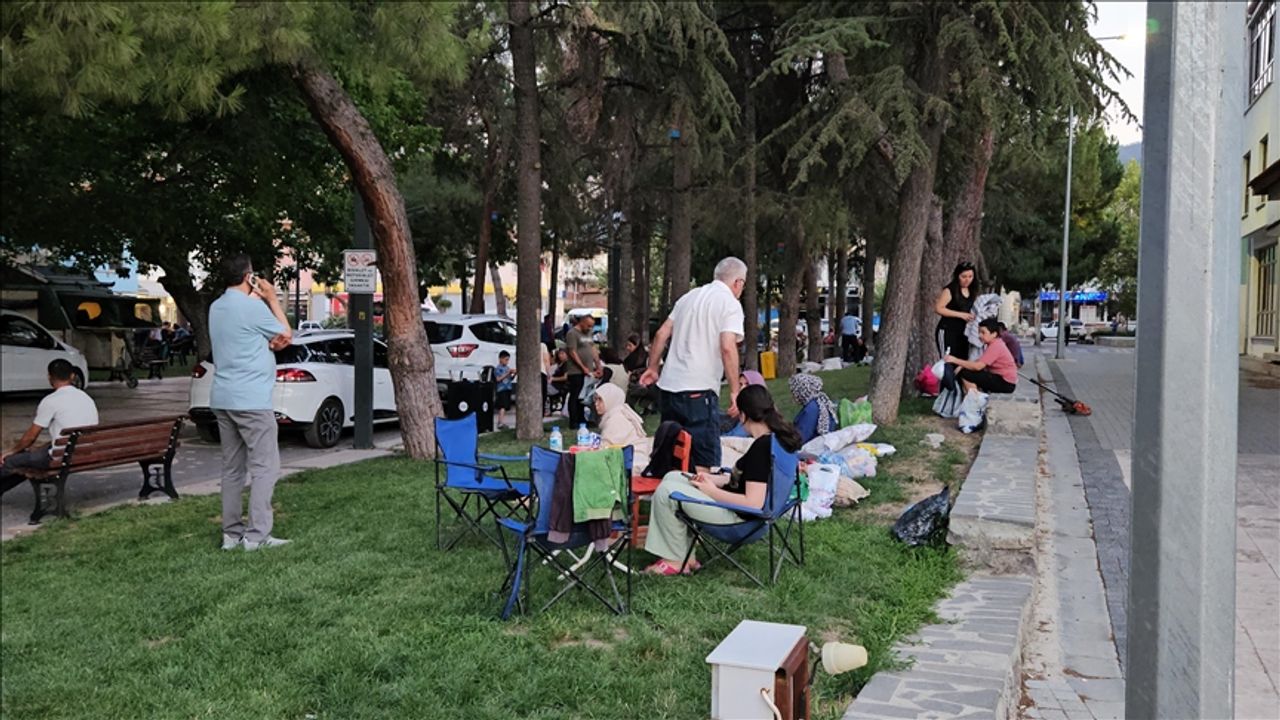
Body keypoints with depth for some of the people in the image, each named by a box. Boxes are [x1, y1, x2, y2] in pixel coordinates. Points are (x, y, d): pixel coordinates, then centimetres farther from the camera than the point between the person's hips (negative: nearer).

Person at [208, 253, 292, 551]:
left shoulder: (216, 307, 14)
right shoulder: (252, 306, -12)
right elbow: (286, 336, 2)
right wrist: (272, 298, 6)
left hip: (223, 399, 9)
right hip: (251, 400, -8)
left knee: (233, 468, 10)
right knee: (265, 467, -5)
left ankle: (232, 533, 11)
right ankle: (257, 534, -8)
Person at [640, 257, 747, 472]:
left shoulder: (689, 296, 17)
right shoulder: (730, 303, -4)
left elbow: (661, 334, 17)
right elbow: (727, 348, -16)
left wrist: (652, 368, 27)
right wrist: (734, 391, -13)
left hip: (669, 385, 7)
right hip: (699, 390, -7)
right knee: (705, 462, -4)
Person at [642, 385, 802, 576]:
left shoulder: (761, 447, -27)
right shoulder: (779, 436, 2)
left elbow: (753, 503, -29)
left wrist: (713, 491, -16)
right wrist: (715, 479, 8)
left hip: (739, 516, -11)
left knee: (665, 492, -10)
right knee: (672, 477, 13)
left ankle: (678, 561, 5)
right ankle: (685, 553, 12)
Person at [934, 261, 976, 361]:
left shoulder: (971, 291, 12)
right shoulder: (950, 290, -9)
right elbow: (938, 308, -15)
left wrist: (971, 316, 4)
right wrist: (960, 314, -18)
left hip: (963, 332, 7)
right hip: (947, 331, -7)